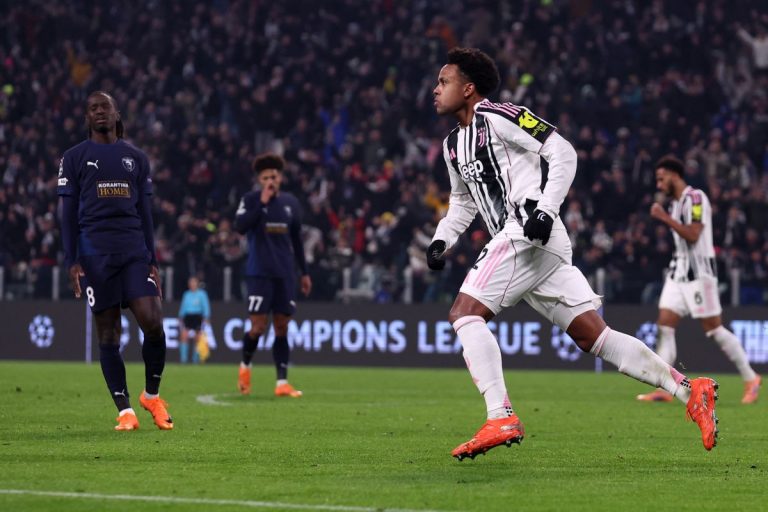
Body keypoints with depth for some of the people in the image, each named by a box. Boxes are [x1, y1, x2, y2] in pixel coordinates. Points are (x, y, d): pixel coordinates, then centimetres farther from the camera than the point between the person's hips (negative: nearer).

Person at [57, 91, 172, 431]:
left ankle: (152, 395, 9)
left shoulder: (136, 158, 15)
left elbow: (145, 212, 16)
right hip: (95, 253, -2)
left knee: (153, 323, -12)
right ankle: (125, 410, 2)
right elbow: (68, 213, 5)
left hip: (134, 250, 2)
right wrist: (71, 262, -4)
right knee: (108, 333, -1)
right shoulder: (74, 158, 8)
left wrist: (151, 260, 10)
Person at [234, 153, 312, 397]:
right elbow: (240, 227, -19)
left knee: (282, 328, 2)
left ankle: (282, 382, 1)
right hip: (259, 273, -4)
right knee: (258, 326, -8)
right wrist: (262, 203, -19)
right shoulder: (251, 199, -2)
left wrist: (304, 272, 16)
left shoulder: (290, 202, 10)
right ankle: (245, 366, 20)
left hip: (285, 274, 4)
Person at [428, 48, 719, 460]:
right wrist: (441, 239, 20)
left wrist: (546, 209, -19)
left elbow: (562, 152, -9)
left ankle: (501, 419, -23)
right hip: (518, 241, 9)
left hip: (529, 233, -9)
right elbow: (463, 201, 36)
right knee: (593, 337, 3)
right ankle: (689, 391, 0)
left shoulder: (498, 116, -5)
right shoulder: (453, 145, 22)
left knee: (464, 313, -15)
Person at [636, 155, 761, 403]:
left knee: (714, 329, -4)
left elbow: (692, 235, -22)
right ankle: (664, 389, -6)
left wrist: (665, 218, -21)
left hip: (699, 272, -9)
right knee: (665, 326, -3)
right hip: (679, 271, 9)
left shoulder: (695, 198, -13)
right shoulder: (676, 202, 15)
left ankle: (750, 379, 11)